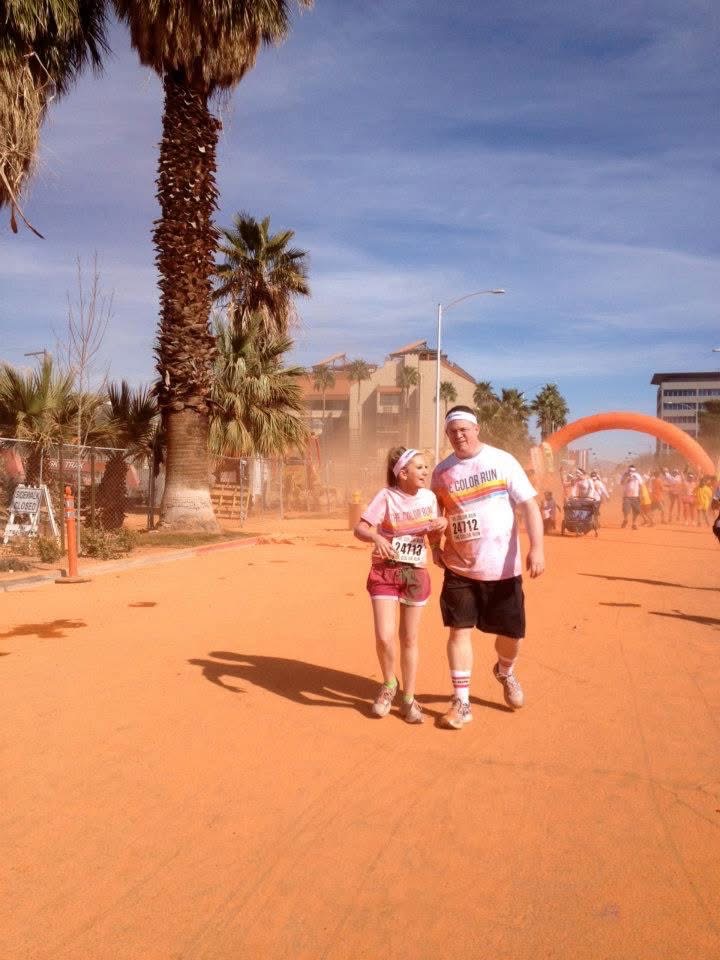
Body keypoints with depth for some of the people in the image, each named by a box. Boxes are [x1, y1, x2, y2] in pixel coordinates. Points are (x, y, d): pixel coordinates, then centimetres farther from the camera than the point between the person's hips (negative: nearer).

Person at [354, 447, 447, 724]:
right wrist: (376, 537, -40)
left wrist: (442, 525, -11)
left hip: (416, 573, 3)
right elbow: (360, 529, -19)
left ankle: (408, 699, 25)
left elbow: (433, 539, 11)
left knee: (410, 640, 10)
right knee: (384, 637, -13)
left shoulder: (429, 497, 1)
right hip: (385, 572, -3)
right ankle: (389, 684, 17)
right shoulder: (386, 496, -12)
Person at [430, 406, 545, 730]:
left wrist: (537, 548, -18)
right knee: (459, 630, 0)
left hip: (503, 568, -1)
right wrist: (435, 546, 3)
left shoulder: (502, 461, -6)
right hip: (459, 569, 2)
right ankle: (461, 702, 12)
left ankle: (505, 673, 42)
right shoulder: (442, 471, 3)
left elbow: (529, 504, -9)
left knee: (511, 633, 8)